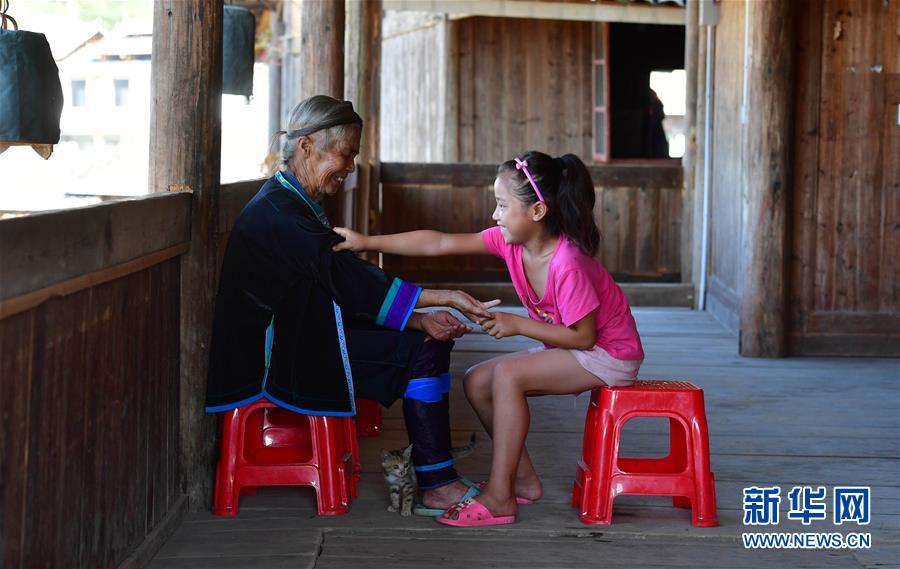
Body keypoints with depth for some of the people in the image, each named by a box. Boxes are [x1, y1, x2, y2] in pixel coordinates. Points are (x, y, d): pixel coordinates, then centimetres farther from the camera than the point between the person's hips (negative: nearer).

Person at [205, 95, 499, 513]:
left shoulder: (298, 205, 16)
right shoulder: (276, 209, -16)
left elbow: (344, 289, 12)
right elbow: (345, 277, -25)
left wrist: (418, 319, -2)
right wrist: (440, 298, -27)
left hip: (304, 343, 10)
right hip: (287, 359, -10)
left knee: (432, 341, 3)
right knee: (422, 354, -17)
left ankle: (430, 468, 1)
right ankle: (436, 485, -13)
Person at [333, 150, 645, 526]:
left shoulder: (567, 264, -30)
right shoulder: (509, 241, -7)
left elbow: (583, 336, -25)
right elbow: (439, 244, -10)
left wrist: (517, 325, -22)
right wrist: (368, 242, -15)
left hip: (609, 355, -9)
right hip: (568, 349, 9)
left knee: (508, 375, -26)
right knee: (476, 382, -1)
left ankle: (499, 497, -20)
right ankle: (523, 480, 9)